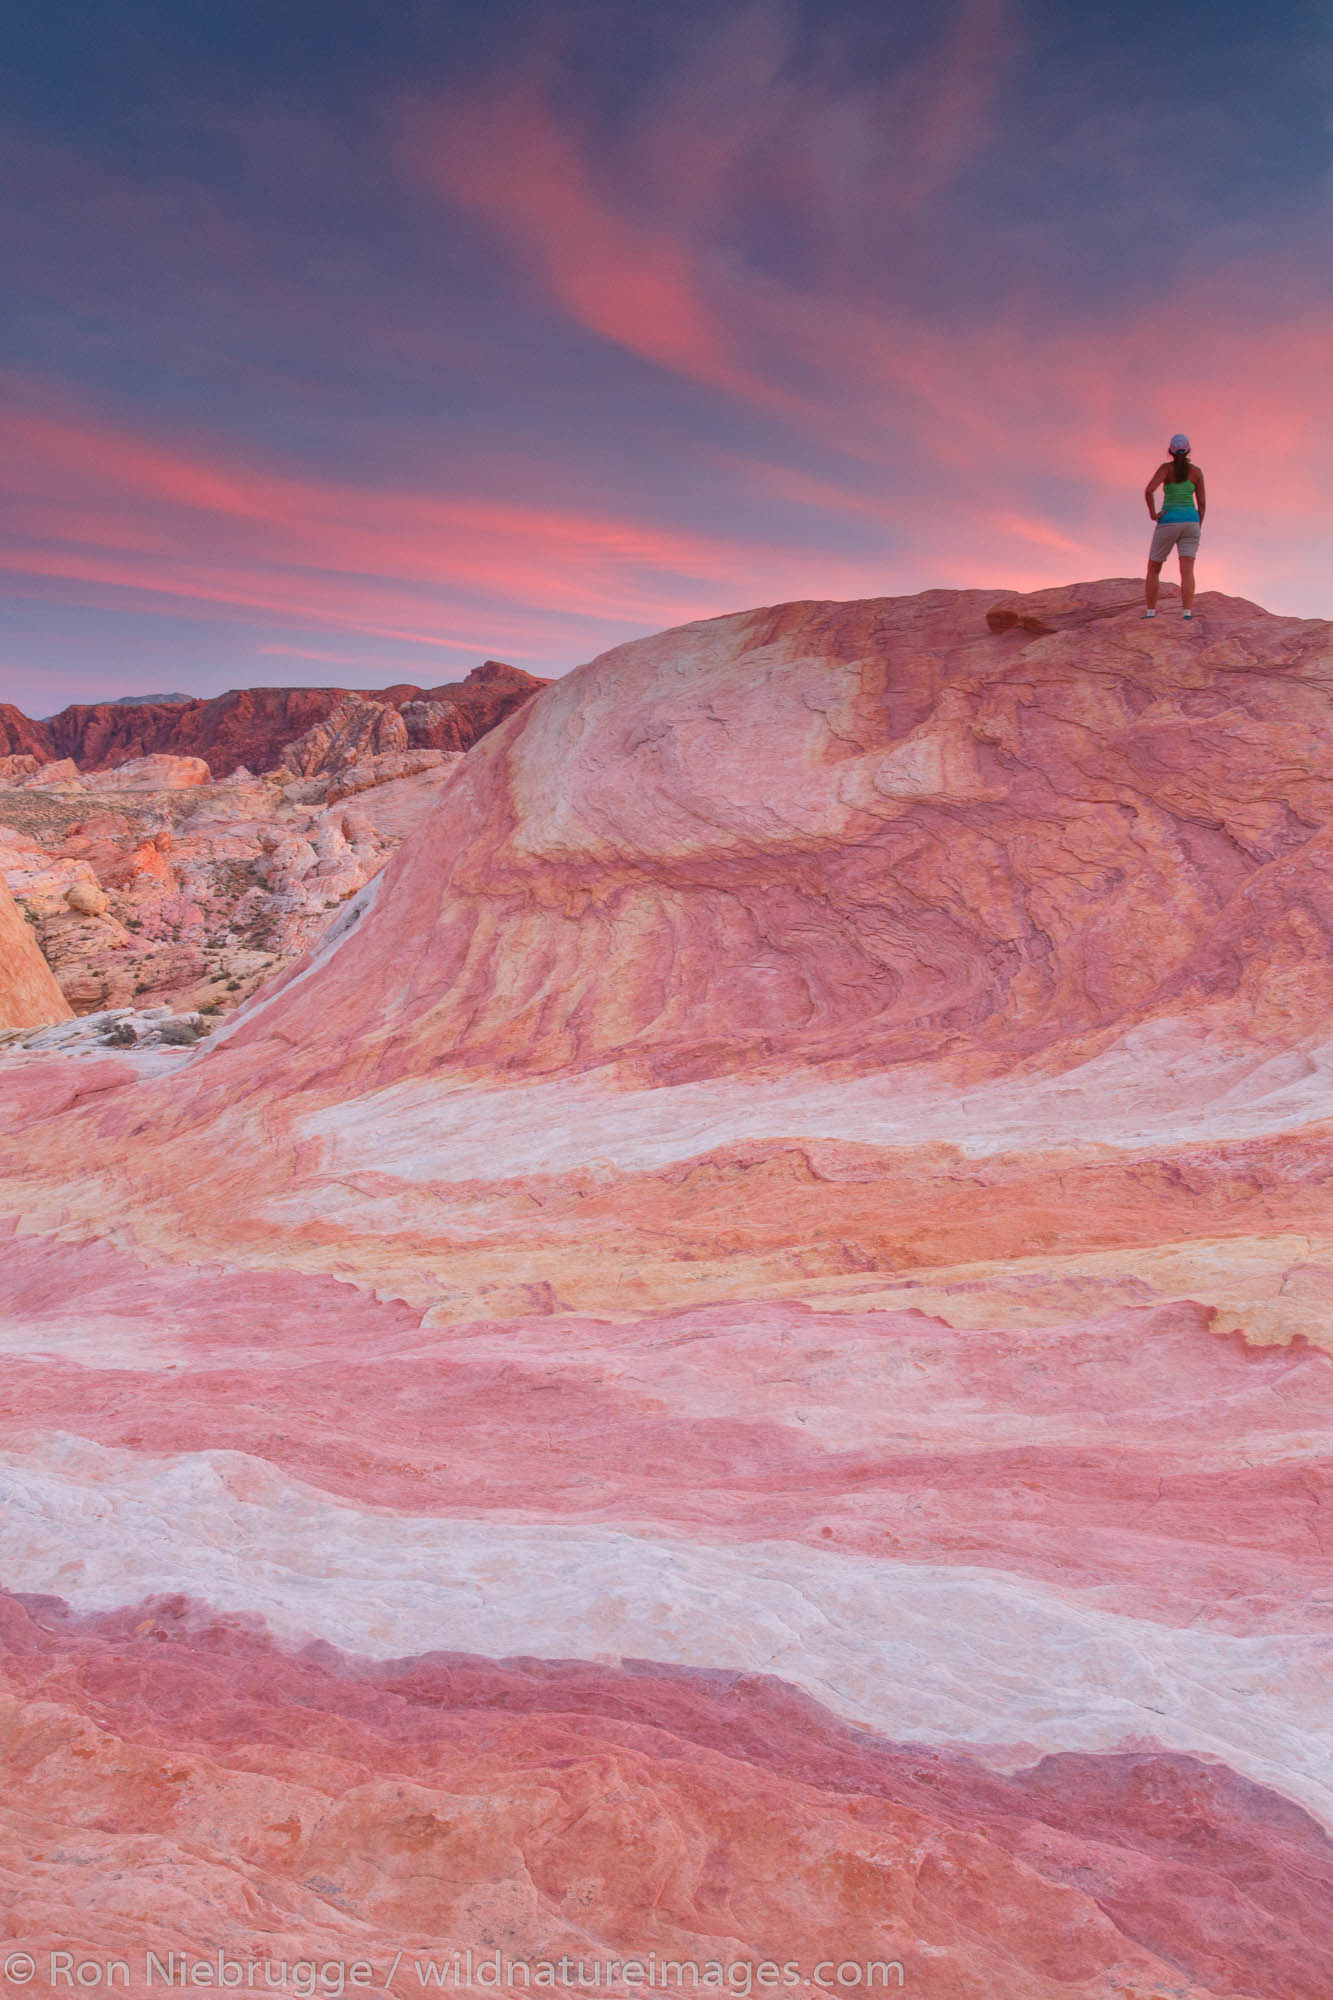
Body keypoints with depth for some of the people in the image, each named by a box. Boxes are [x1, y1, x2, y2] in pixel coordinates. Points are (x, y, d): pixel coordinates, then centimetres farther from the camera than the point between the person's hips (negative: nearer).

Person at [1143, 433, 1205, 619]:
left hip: (1168, 523, -2)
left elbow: (1149, 490, -21)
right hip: (1190, 522, 2)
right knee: (1187, 571, -8)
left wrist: (1153, 513, -8)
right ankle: (1187, 613, -24)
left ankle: (1150, 612, 4)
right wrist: (1197, 529, 14)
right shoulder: (1196, 472, 5)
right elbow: (1202, 503, 6)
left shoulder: (1166, 467, -4)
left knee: (1153, 570, 12)